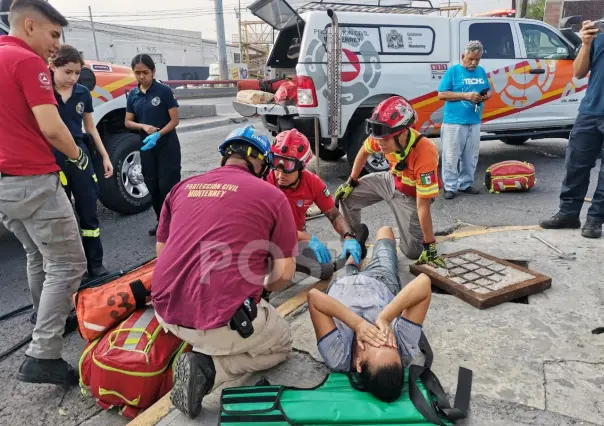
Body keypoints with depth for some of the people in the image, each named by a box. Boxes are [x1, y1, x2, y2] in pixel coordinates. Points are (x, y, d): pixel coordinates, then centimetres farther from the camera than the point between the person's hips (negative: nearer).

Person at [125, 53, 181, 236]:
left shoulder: (164, 91, -8)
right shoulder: (133, 95, 6)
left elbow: (174, 120, -10)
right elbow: (128, 122, 9)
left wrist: (158, 135, -23)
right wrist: (144, 126, -12)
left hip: (167, 145, -5)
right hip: (146, 146, 6)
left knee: (168, 185, -7)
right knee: (152, 186, 11)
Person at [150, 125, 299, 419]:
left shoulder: (182, 187, 11)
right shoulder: (271, 195, -2)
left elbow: (161, 251, 20)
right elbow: (284, 274, -2)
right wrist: (260, 289, 19)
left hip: (166, 310, 7)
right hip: (222, 318, -7)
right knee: (281, 344, 22)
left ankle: (204, 349, 9)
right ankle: (209, 366, 0)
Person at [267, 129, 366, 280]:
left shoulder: (313, 182, -9)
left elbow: (334, 214, -1)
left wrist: (349, 237, -19)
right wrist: (308, 238, -32)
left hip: (297, 239, 5)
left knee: (327, 268, -15)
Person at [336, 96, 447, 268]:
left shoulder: (425, 155, -42)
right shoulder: (384, 136, -26)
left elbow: (423, 205, -36)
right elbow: (364, 152, -1)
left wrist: (430, 246, -30)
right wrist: (351, 182, 5)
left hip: (411, 195, -5)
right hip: (391, 180, 5)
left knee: (413, 252, -7)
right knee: (345, 195, -3)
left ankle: (422, 232, 27)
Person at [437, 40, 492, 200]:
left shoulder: (481, 71, 12)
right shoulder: (453, 71, -4)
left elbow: (489, 91, 20)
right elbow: (441, 95, -9)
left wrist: (486, 96, -5)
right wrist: (465, 95, -17)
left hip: (474, 123, 6)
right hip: (454, 122, -5)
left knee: (471, 157, 11)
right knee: (451, 156, -2)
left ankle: (466, 184, 23)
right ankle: (450, 187, 6)